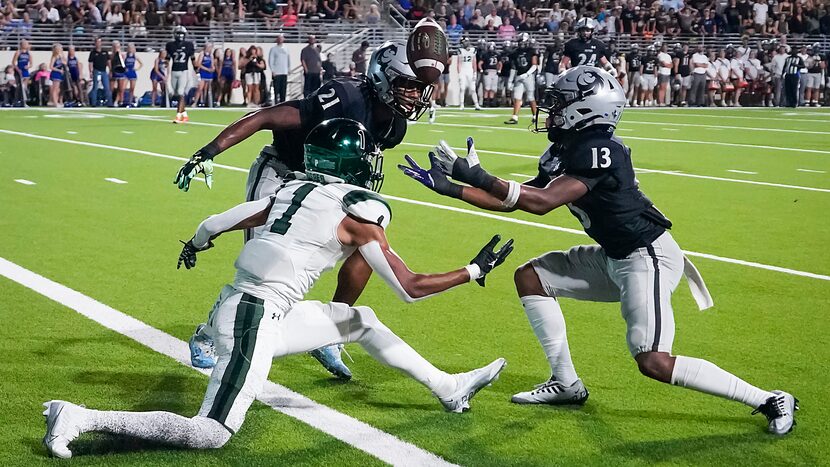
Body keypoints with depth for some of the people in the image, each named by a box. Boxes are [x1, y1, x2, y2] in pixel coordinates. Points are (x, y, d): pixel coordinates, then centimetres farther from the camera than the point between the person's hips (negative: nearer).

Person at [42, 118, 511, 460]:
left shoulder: (294, 190, 11)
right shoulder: (358, 211, -8)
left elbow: (215, 224, 12)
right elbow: (410, 288, -6)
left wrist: (196, 245, 35)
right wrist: (476, 270, 6)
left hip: (237, 305, 9)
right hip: (256, 318, -9)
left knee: (361, 320, 20)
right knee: (212, 434, -7)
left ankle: (449, 388, 30)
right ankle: (84, 419, -8)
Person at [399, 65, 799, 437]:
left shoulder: (599, 151, -23)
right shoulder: (563, 154, 6)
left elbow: (540, 202, -32)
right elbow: (509, 201, 11)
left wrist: (479, 177, -28)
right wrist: (450, 187, 5)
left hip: (648, 257, -10)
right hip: (615, 258, 10)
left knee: (653, 362, -19)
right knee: (530, 277, 10)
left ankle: (769, 400, -5)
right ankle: (567, 384, 15)